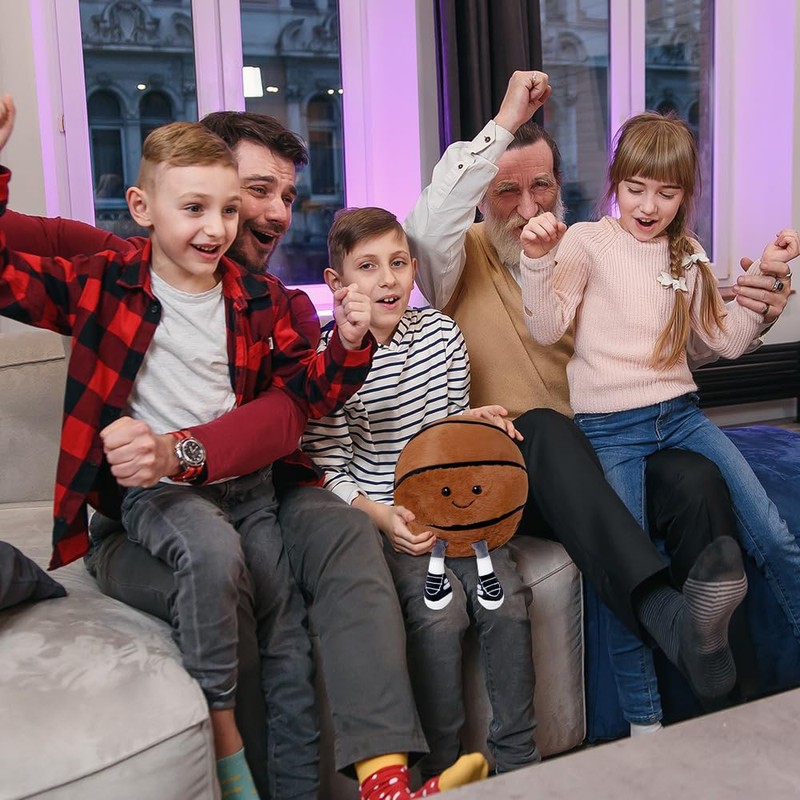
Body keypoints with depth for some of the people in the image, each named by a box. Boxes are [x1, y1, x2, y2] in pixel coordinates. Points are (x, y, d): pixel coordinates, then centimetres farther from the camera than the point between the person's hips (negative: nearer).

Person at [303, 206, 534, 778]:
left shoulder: (442, 333, 5)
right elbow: (327, 470, -9)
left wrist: (475, 419, -3)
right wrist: (382, 515, -23)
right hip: (379, 517, -4)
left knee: (506, 597, -15)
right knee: (440, 611, -24)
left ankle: (518, 758, 4)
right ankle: (442, 764, -1)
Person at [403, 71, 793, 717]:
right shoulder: (462, 261, 7)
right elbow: (428, 223, -19)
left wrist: (752, 313, -9)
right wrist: (505, 122, -14)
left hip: (599, 457, 4)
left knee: (698, 480, -26)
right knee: (545, 428, -36)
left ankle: (708, 716, -20)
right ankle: (665, 615, -49)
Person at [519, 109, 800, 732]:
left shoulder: (687, 257, 13)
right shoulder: (587, 241, 0)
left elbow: (728, 341, 13)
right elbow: (546, 329, -8)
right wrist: (538, 262, -23)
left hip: (679, 413, 5)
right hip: (609, 427, -4)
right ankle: (643, 722, 7)